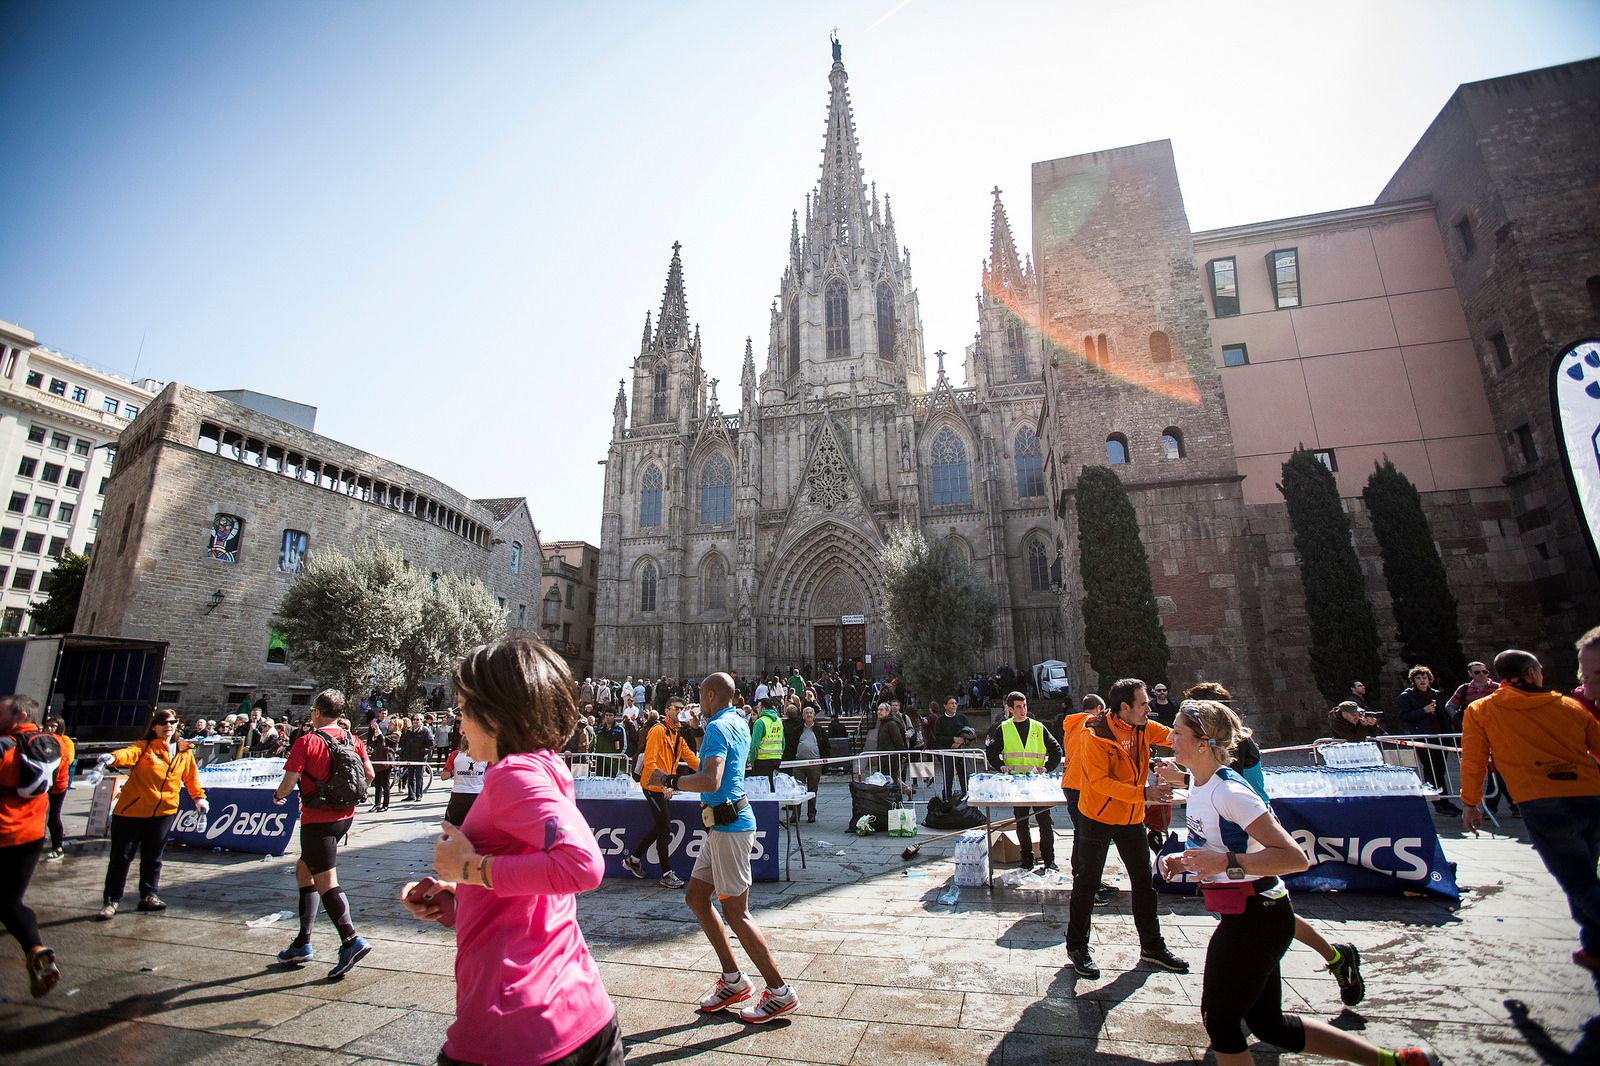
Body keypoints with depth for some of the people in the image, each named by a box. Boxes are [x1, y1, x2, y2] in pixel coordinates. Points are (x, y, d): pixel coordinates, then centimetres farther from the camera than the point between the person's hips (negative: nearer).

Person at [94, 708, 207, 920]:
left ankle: (148, 896, 25)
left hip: (164, 812, 3)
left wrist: (199, 797, 4)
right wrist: (112, 757, -50)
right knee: (121, 857, 3)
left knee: (153, 857, 13)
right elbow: (129, 753, -29)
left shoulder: (185, 752, 6)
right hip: (131, 811, -3)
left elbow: (191, 777, 13)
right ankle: (111, 902, 17)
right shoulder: (144, 747, -6)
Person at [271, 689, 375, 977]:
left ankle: (351, 940, -12)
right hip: (345, 816, 7)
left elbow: (289, 782, -14)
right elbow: (370, 775, 5)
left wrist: (278, 796, 8)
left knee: (325, 881, -5)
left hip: (318, 821, -7)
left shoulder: (306, 742, -12)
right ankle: (302, 943, 28)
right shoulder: (353, 740, 4)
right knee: (303, 870, 22)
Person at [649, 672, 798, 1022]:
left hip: (730, 825, -10)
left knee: (735, 911, -2)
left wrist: (669, 781, -19)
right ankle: (734, 980, 24)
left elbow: (711, 782, -30)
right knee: (696, 896, 16)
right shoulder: (738, 723, 14)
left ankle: (780, 992, 10)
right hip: (723, 823, 10)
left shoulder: (718, 727, -17)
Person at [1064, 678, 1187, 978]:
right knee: (1087, 882, 4)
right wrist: (1143, 793, -33)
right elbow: (1100, 782, -27)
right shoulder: (1095, 736, -24)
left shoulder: (1144, 728, -2)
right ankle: (1077, 946, 19)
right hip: (1098, 818, -6)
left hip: (1132, 818, 7)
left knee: (1144, 882, 18)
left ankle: (1152, 946, 36)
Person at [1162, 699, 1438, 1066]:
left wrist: (1225, 862, -32)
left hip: (1254, 921, -9)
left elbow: (1295, 858, -25)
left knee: (1219, 1018, 8)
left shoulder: (1228, 792, -25)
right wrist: (1185, 861, 2)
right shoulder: (1199, 785, 4)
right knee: (1268, 1023, 21)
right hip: (1242, 916, 9)